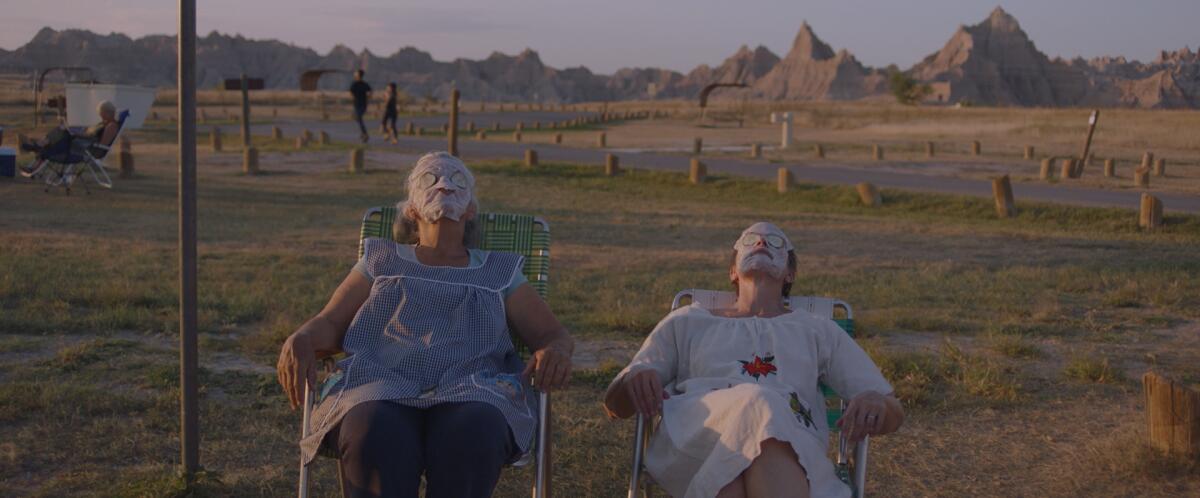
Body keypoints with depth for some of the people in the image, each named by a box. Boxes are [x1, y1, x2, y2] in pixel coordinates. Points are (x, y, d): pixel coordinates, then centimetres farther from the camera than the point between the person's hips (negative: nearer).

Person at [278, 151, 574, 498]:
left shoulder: (499, 272, 28)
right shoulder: (381, 261, 29)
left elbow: (553, 334, 22)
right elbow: (330, 323, 20)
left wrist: (555, 351, -5)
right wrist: (299, 341, -5)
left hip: (470, 391, 0)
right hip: (381, 386, 0)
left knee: (471, 439, -39)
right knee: (375, 441, -38)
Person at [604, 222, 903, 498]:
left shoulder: (819, 332, 34)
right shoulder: (688, 322, 33)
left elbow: (893, 413, 26)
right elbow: (614, 404, 26)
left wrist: (875, 401, -2)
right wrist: (634, 380, -2)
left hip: (792, 448, 0)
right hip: (695, 435, 0)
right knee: (755, 404, -38)